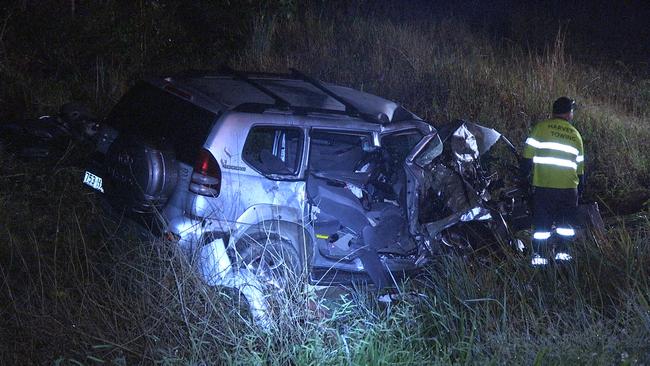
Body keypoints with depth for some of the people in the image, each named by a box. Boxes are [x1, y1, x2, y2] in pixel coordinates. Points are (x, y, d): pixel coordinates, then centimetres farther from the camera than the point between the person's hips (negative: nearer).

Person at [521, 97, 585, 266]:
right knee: (565, 221, 14)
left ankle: (540, 255, 3)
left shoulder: (541, 127, 1)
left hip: (543, 184, -2)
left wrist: (526, 173, 3)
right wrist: (581, 185, 28)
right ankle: (562, 252, 15)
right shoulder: (575, 134, 12)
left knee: (542, 221, 3)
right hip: (568, 186, 2)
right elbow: (580, 164, 18)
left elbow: (528, 153, -7)